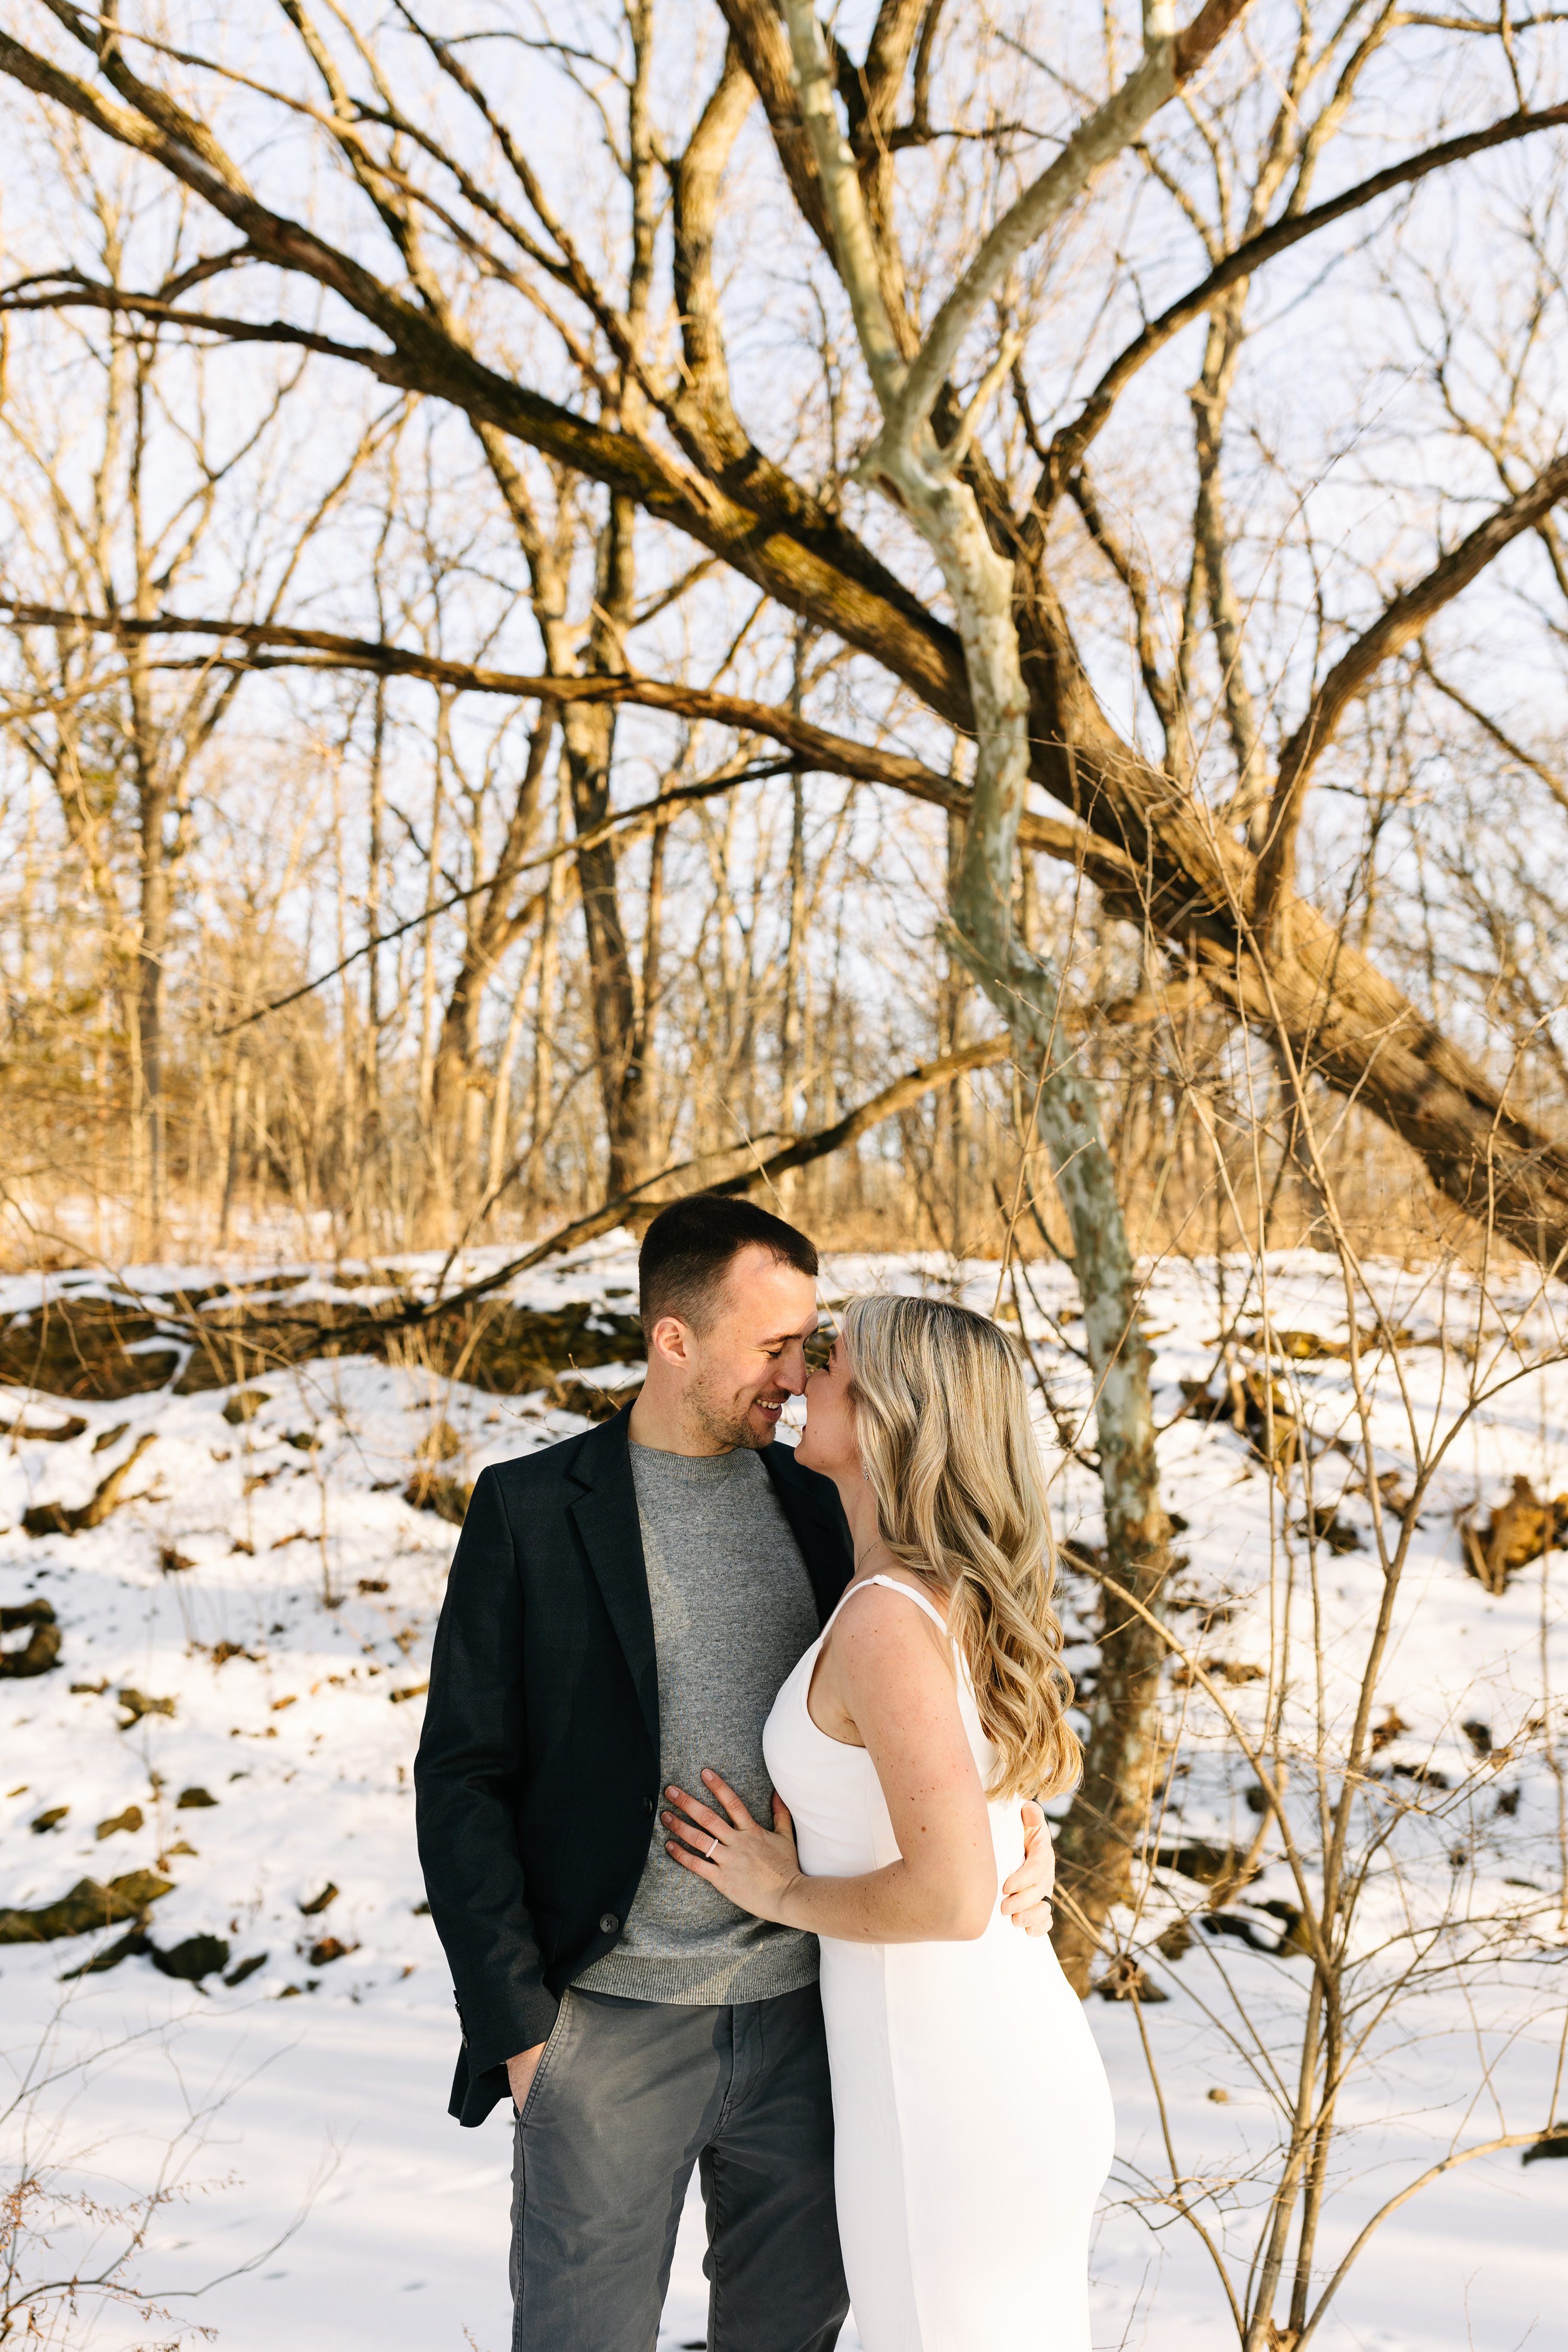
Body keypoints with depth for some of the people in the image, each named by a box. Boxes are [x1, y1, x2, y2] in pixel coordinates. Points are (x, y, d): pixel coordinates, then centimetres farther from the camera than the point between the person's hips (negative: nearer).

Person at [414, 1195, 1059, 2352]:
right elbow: (462, 1779, -6)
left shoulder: (820, 1506, 5)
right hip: (610, 2027, -3)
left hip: (803, 2020, 4)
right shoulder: (531, 1508, -6)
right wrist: (518, 2027, -10)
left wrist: (1011, 1834, -8)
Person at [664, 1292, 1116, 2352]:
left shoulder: (887, 1618, -21)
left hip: (943, 2094, -9)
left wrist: (784, 1892, -11)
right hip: (1031, 2058, 9)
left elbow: (953, 1894, -27)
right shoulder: (965, 1597, 7)